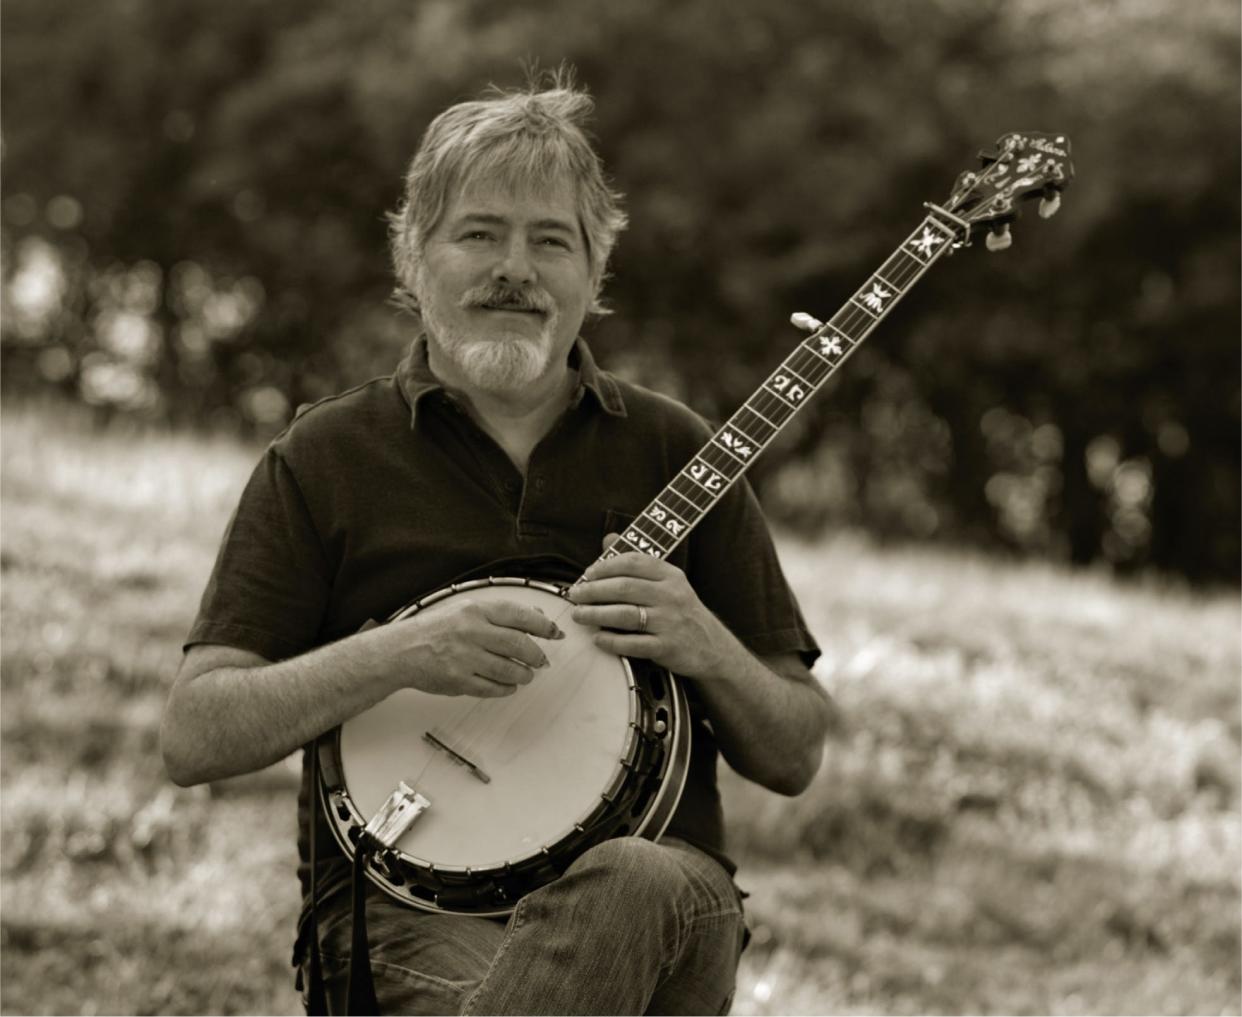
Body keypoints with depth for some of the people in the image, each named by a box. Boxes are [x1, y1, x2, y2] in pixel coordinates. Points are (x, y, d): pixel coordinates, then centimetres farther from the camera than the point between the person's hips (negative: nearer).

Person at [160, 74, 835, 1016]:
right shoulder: (326, 460, 9)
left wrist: (707, 650, -7)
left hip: (654, 878, 2)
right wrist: (395, 657, -13)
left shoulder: (669, 452, 14)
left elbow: (795, 760, 14)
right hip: (408, 898, -2)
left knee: (636, 888, -37)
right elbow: (193, 738, 1)